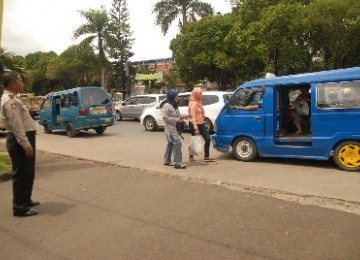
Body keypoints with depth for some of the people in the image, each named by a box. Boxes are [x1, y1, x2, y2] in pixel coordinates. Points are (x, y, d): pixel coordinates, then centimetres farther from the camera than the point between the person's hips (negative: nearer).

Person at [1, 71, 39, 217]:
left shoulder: (12, 99, 15)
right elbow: (16, 126, -23)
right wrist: (26, 145, -23)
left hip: (24, 139, 10)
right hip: (20, 141, -10)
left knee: (28, 173, 19)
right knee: (22, 174, -3)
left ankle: (25, 200, 33)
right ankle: (19, 207, 6)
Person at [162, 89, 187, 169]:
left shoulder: (174, 105, 15)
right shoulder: (167, 105, -13)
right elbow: (165, 117, -20)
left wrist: (181, 118, 7)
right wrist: (176, 120, -21)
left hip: (175, 127, 10)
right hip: (170, 128, -10)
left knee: (171, 144, 16)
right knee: (177, 143, -16)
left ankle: (167, 161, 27)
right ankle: (177, 163, -15)